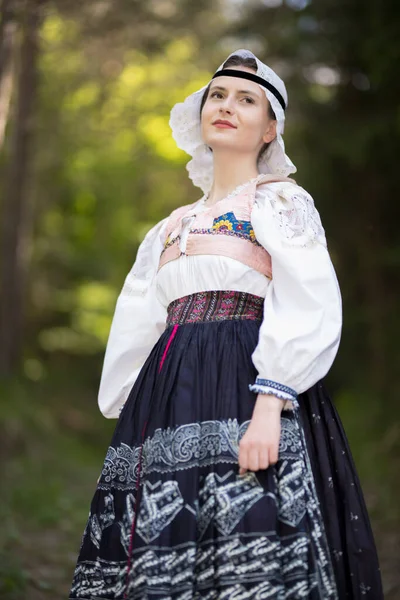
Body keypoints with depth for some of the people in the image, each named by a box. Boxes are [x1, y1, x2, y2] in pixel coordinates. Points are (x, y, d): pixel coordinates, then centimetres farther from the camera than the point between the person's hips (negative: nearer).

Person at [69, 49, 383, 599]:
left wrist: (269, 406, -22)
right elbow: (137, 327, 23)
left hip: (244, 388, -6)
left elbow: (307, 308, -9)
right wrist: (127, 419, 14)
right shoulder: (173, 226, 24)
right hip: (167, 396, 6)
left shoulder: (283, 202, 5)